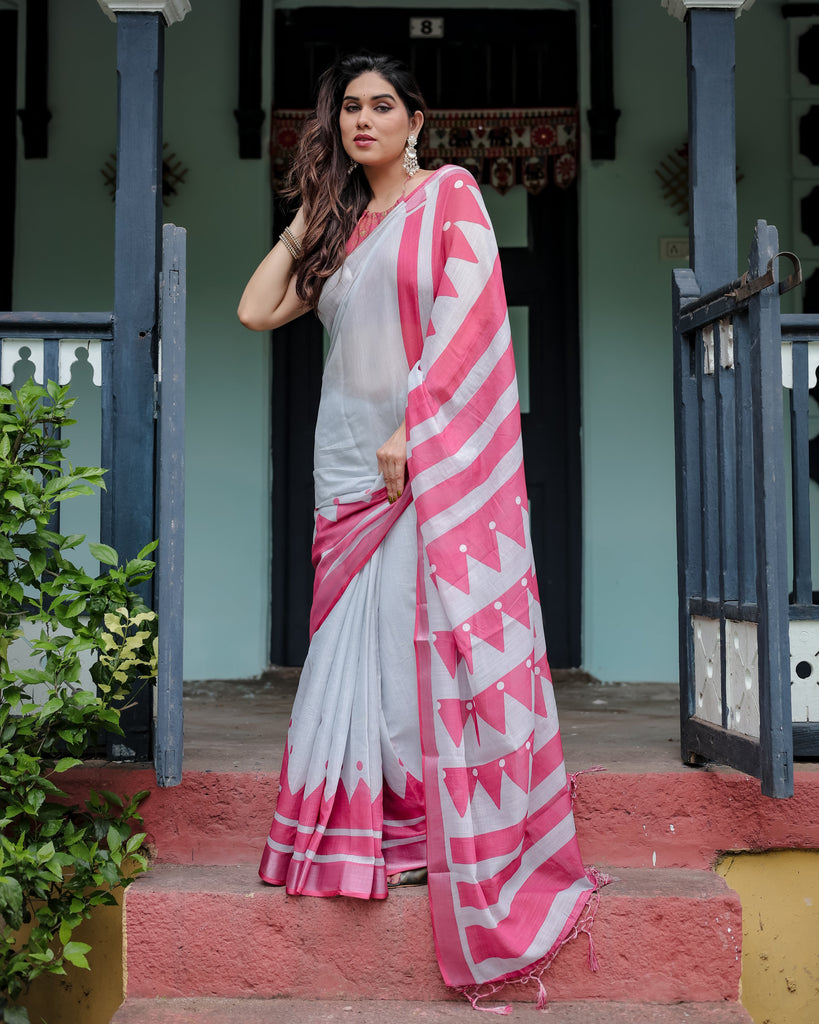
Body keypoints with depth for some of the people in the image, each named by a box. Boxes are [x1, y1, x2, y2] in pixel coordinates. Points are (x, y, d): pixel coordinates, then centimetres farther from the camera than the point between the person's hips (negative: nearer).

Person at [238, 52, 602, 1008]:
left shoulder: (450, 194, 3)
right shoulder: (342, 230, 20)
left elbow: (463, 314, -11)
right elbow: (255, 311, 15)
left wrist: (411, 430, -18)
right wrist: (306, 220, 18)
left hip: (437, 456, -6)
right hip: (352, 464, 6)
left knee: (431, 638, -7)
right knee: (363, 646, 3)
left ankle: (466, 843, 3)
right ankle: (395, 833, 12)